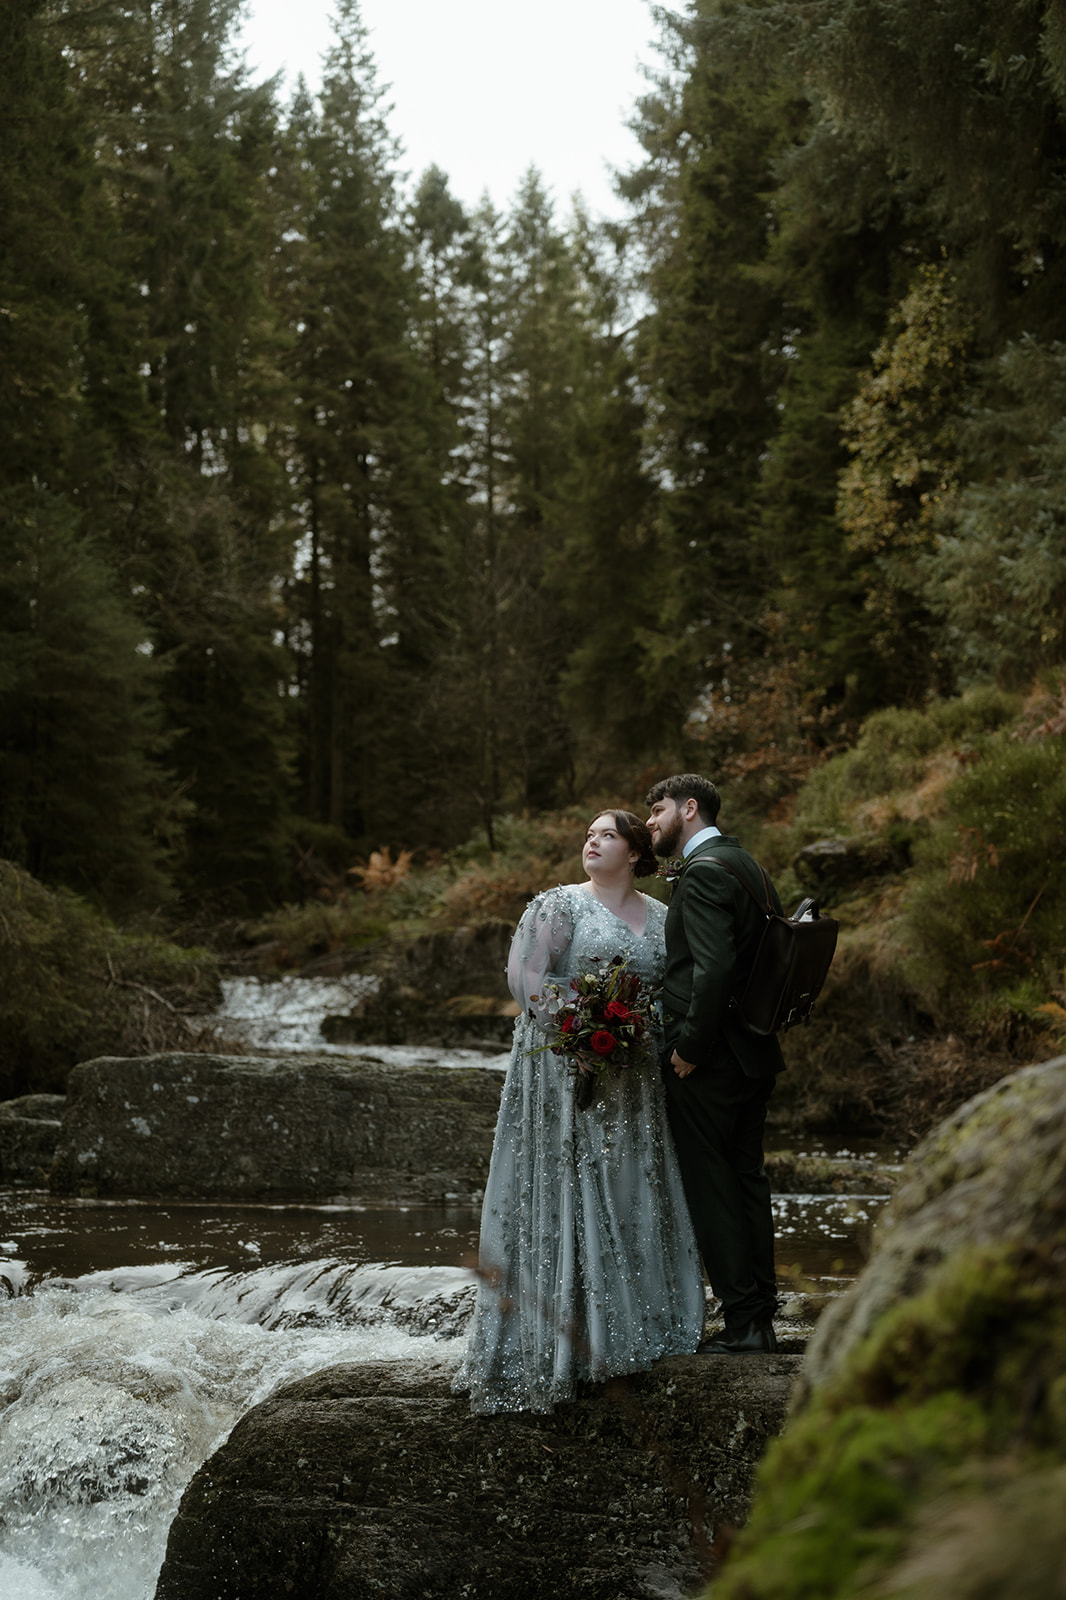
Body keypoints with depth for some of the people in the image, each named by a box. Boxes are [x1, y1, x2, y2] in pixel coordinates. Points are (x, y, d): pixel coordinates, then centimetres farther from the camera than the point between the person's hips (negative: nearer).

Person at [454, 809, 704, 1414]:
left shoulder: (660, 917, 13)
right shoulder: (558, 905, -1)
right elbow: (525, 974, -9)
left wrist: (656, 1039, -1)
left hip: (633, 1079, 5)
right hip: (565, 1069, -5)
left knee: (632, 1193, 8)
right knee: (566, 1192, -5)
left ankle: (631, 1328, 17)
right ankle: (565, 1337, 0)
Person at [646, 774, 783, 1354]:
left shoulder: (702, 871, -16)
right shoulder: (747, 865, 14)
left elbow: (715, 967, -26)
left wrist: (689, 1047, -18)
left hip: (707, 1062, -9)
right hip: (755, 1054, 9)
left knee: (711, 1187, -1)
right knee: (748, 1180, 14)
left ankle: (741, 1322, 3)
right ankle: (761, 1316, 19)